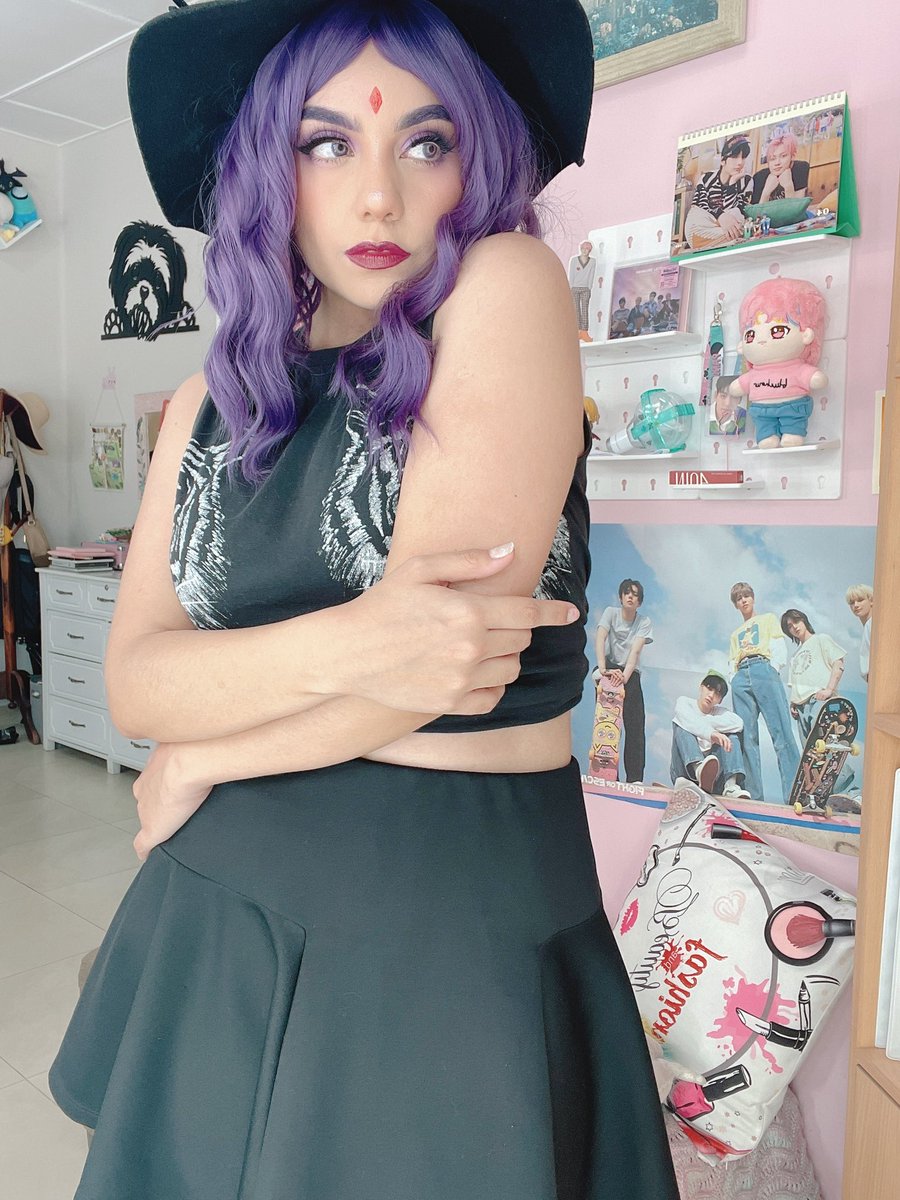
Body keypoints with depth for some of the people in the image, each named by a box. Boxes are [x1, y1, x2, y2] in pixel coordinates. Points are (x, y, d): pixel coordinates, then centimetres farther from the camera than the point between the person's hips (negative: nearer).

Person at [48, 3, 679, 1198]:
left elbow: (453, 638, -20)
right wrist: (345, 643, -24)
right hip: (222, 912, 5)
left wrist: (199, 760, -4)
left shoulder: (508, 287, -10)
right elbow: (133, 680, -4)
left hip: (461, 915, -4)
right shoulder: (214, 403, 4)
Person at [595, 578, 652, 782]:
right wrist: (602, 669, -29)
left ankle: (635, 778, -11)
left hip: (630, 672, 1)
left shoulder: (644, 622, 3)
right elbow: (600, 639, -14)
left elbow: (635, 651, -11)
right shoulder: (611, 612, 0)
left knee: (635, 724, -10)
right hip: (609, 668, -1)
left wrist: (624, 676, -28)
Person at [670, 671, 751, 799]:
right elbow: (689, 721, -20)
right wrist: (711, 734, -38)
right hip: (686, 770, -3)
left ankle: (731, 784, -36)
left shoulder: (720, 712, 16)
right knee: (681, 726, -23)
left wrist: (703, 721, -13)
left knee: (731, 735, -11)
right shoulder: (684, 702, 6)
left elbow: (738, 723, -9)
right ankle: (700, 770, -54)